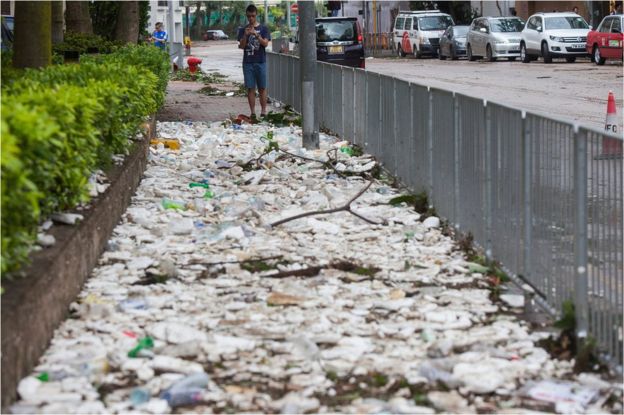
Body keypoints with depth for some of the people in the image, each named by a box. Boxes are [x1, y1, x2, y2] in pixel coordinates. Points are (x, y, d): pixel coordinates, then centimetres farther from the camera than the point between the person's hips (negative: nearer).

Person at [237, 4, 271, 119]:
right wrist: (245, 35, -15)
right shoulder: (243, 30, 8)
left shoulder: (263, 28, 4)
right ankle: (253, 112, 3)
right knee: (250, 88, 0)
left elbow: (265, 43, -7)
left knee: (262, 88, 1)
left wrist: (256, 34, -20)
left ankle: (263, 111, 4)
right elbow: (242, 46, 2)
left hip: (260, 62, -1)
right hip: (247, 63, 1)